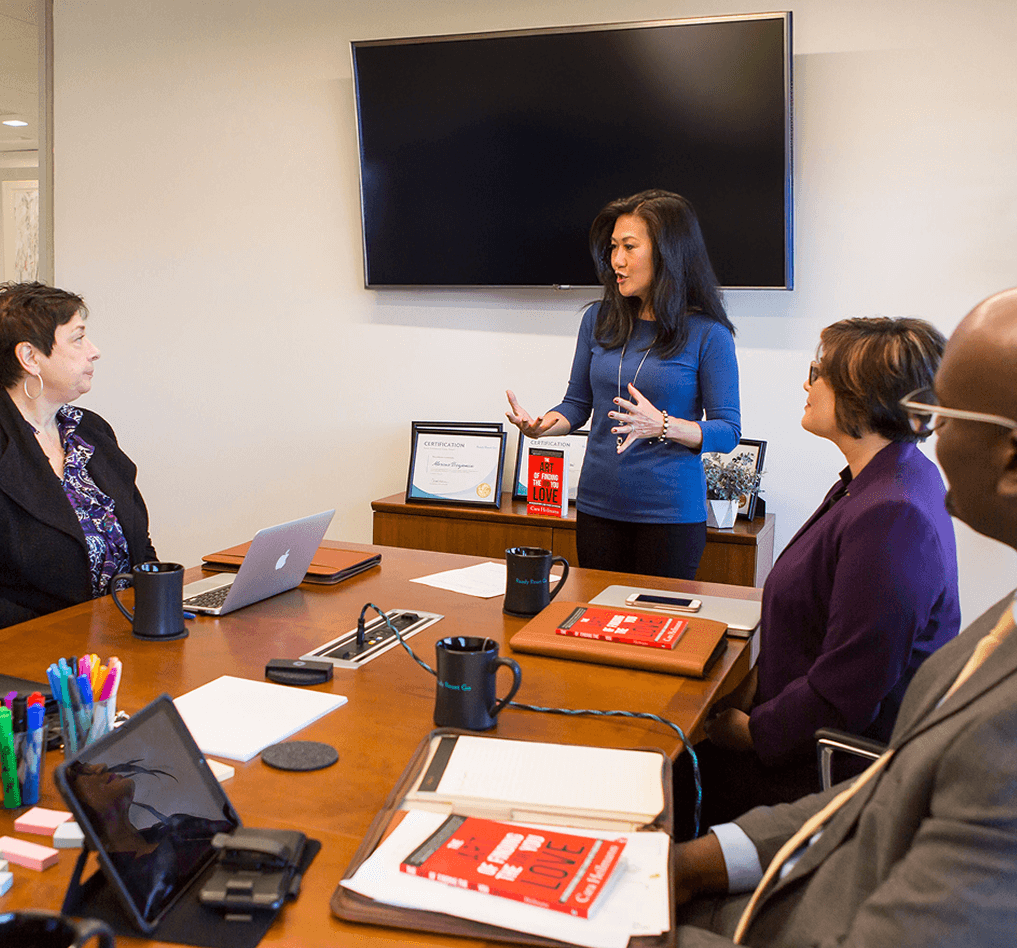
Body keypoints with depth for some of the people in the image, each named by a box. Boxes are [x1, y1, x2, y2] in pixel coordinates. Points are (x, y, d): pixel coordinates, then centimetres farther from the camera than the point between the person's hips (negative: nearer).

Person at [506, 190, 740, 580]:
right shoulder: (599, 320, 5)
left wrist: (662, 425, -23)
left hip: (670, 513, -4)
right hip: (597, 506, 4)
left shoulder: (707, 334, -8)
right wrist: (542, 425, -9)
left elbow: (728, 430, -8)